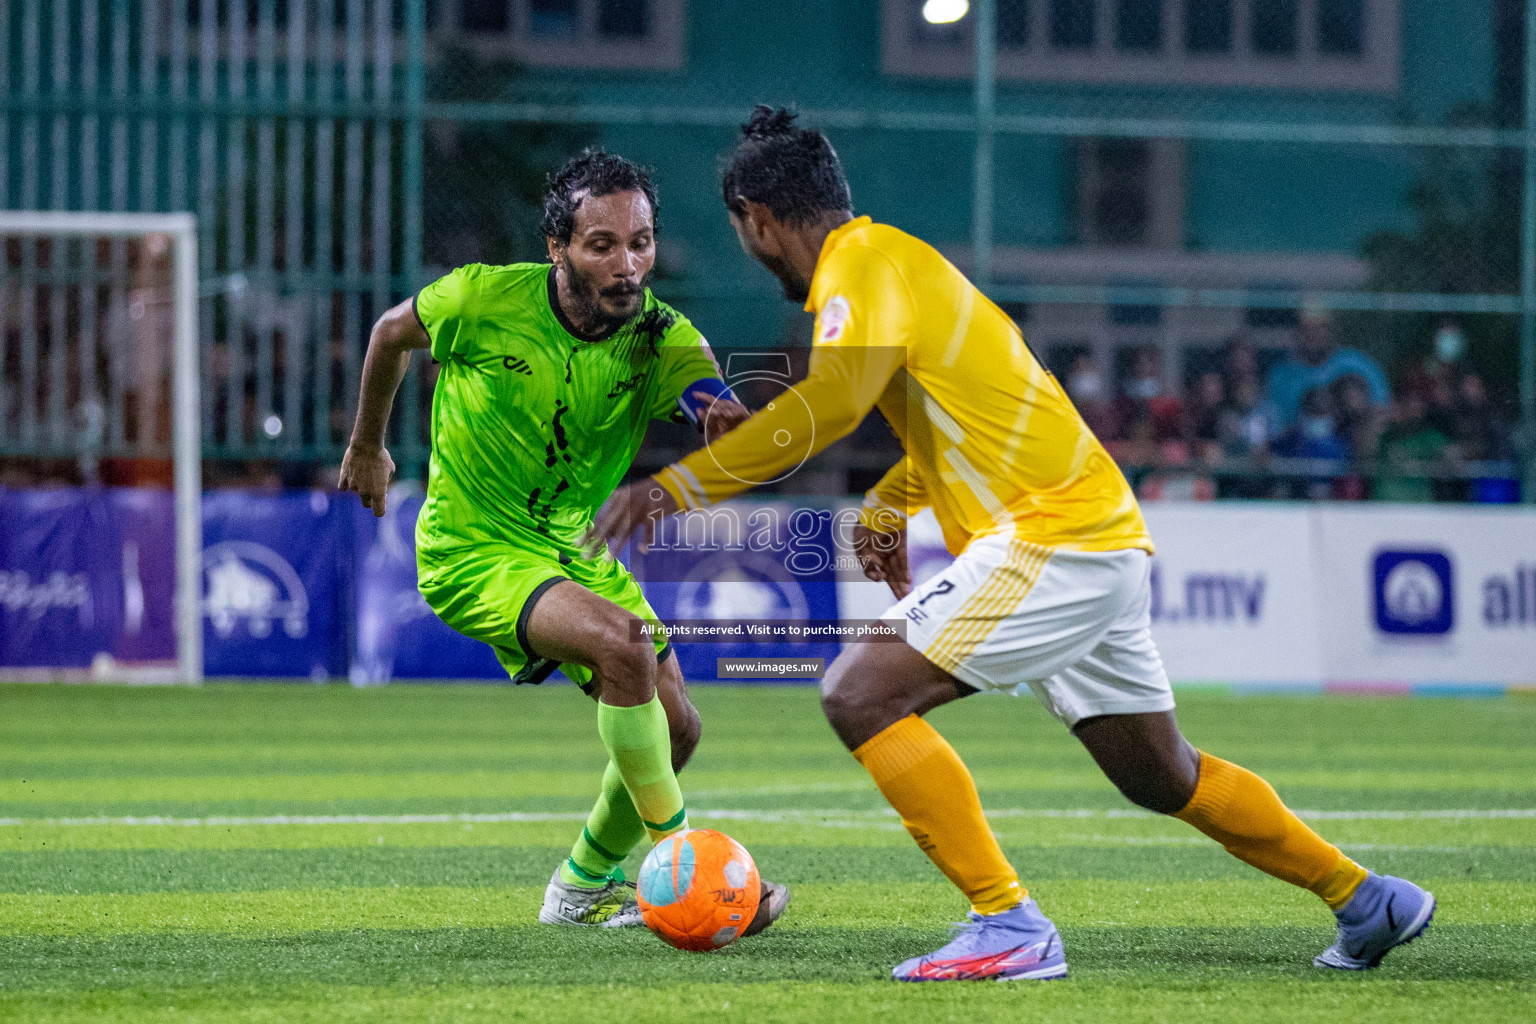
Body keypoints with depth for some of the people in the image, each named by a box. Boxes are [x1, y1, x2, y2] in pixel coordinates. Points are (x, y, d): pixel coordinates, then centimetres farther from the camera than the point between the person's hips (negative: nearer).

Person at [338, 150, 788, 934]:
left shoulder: (658, 338, -14)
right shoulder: (484, 300, -20)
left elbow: (721, 412, -34)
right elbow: (394, 332, 2)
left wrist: (730, 422, -59)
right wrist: (366, 448, 14)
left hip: (568, 547, 6)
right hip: (472, 553, -6)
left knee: (674, 727, 5)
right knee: (623, 640, -29)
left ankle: (581, 888, 30)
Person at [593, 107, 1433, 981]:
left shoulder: (862, 264, -11)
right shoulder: (898, 258, 19)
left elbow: (830, 402, -29)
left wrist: (680, 484, -27)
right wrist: (887, 508, 34)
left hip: (1052, 536, -10)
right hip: (1101, 536, 10)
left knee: (862, 694, -15)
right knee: (1163, 778, 21)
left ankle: (1011, 926, -16)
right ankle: (1366, 899, 32)